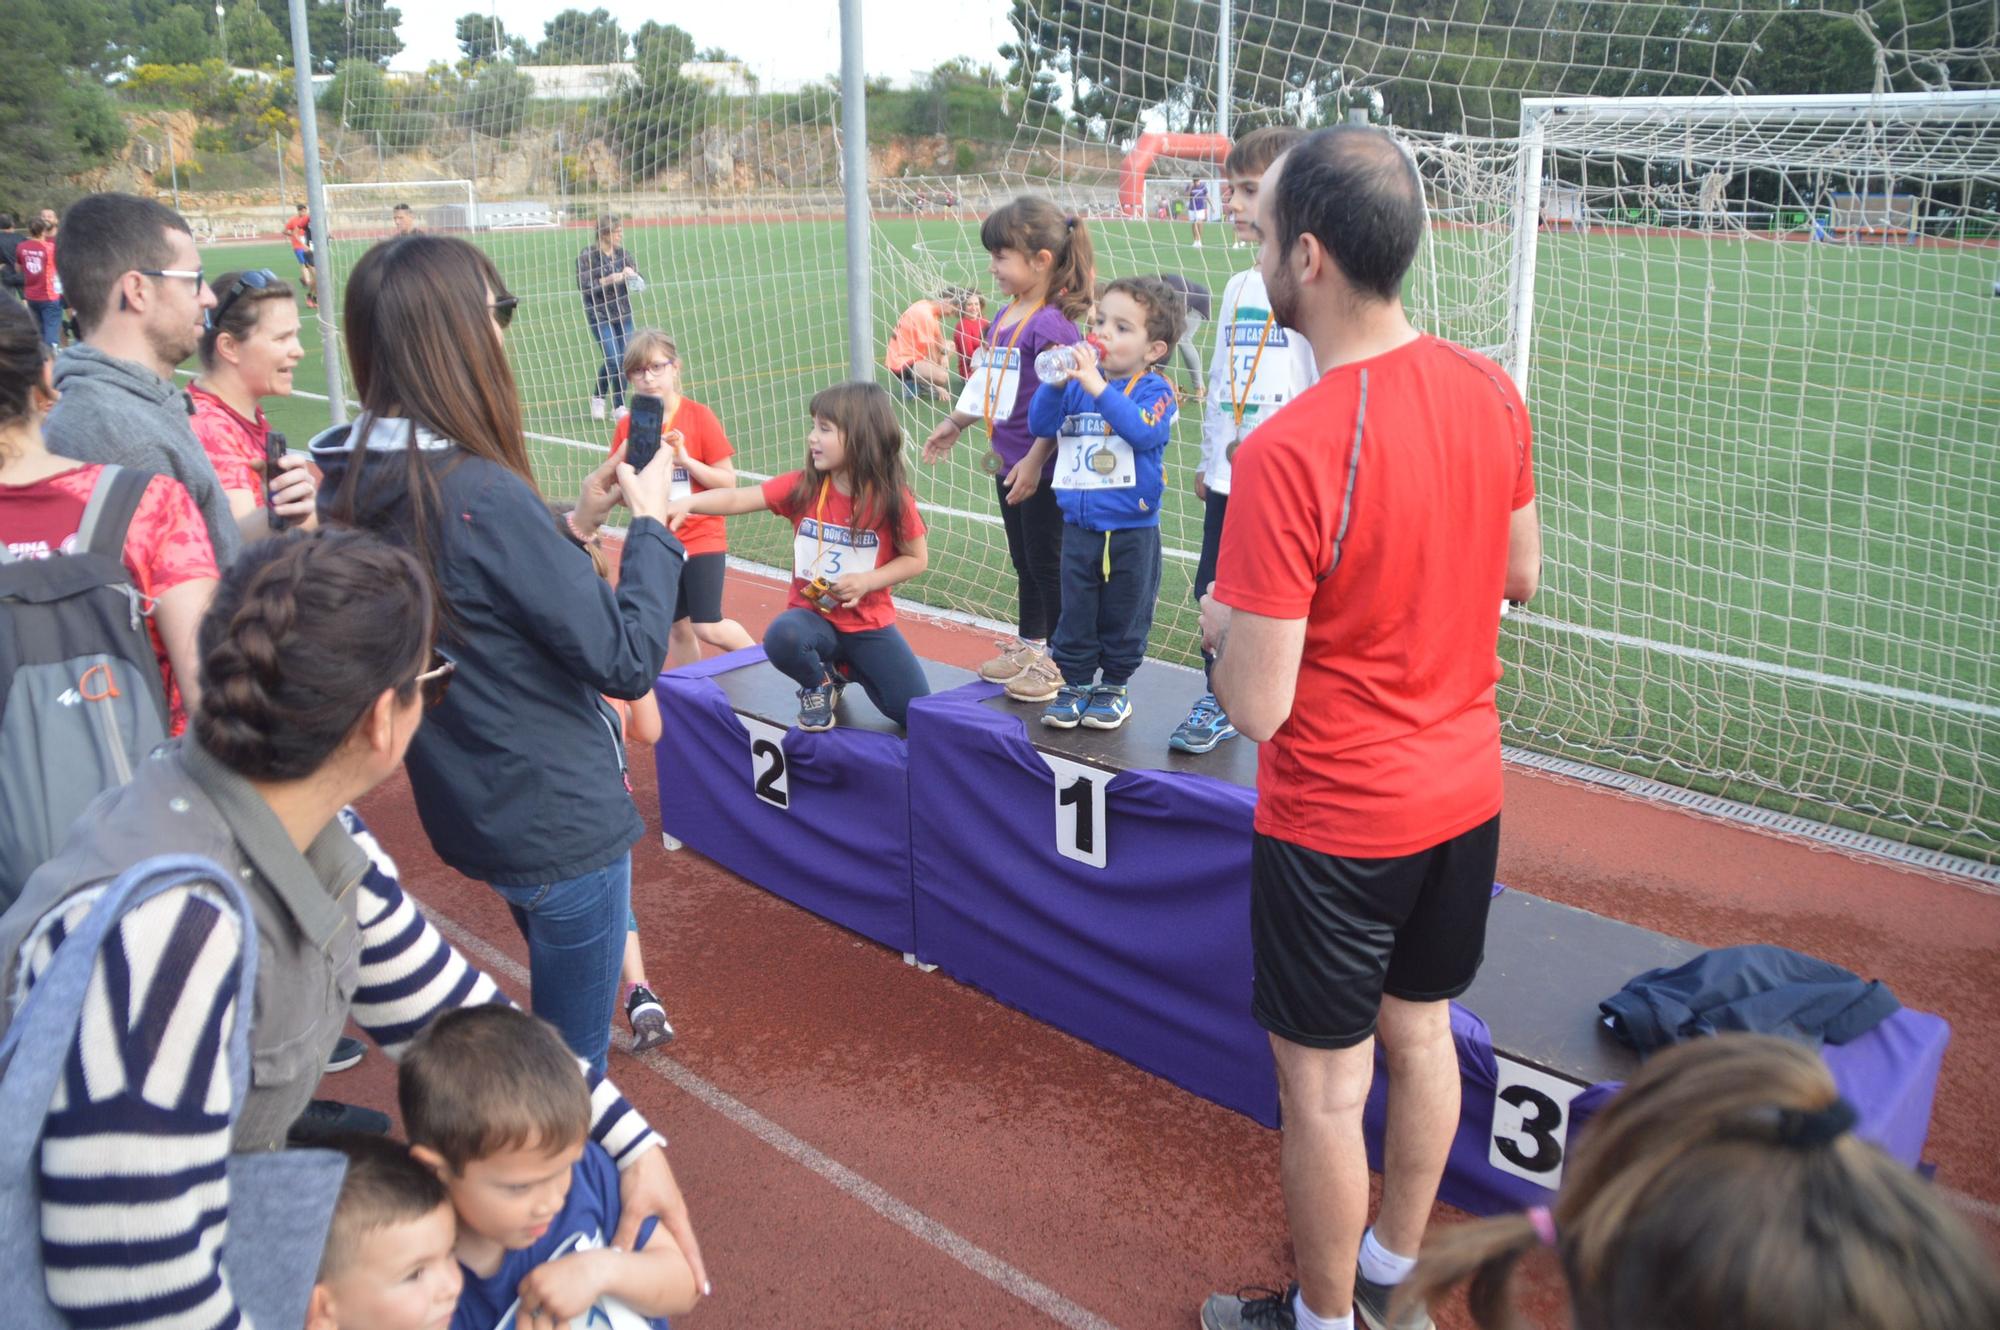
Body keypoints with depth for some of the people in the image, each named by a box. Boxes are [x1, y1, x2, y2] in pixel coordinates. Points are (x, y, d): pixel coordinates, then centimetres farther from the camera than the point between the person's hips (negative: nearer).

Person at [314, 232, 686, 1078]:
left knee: (560, 1031, 30)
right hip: (560, 824, -8)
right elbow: (629, 659, -23)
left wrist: (575, 524, 6)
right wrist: (651, 522, -11)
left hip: (468, 811, 8)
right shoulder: (481, 494, -27)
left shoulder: (345, 479, -2)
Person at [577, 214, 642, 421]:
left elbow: (640, 282, 7)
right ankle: (598, 398, 11)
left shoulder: (622, 255, 7)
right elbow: (583, 285, -13)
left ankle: (620, 407, 13)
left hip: (623, 315, 4)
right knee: (613, 360, -13)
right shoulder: (587, 257, -6)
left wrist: (632, 275, -16)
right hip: (600, 315, -4)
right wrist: (609, 280, -21)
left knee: (624, 361, 2)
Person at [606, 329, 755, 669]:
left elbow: (727, 482, -9)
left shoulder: (699, 416, -9)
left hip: (702, 537, -4)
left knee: (708, 627, -8)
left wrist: (685, 460, -22)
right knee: (678, 628, 11)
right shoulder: (627, 427, 0)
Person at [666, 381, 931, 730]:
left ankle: (850, 666, 22)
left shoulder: (892, 499, -12)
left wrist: (867, 581, -17)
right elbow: (737, 498, -12)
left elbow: (917, 558, -3)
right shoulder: (802, 487, -7)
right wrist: (688, 502, -29)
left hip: (869, 624, 0)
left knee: (917, 713, -9)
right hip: (813, 614, 0)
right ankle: (819, 684, 1)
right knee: (782, 637, -37)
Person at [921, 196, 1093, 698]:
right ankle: (1028, 648, 33)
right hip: (1008, 463, 8)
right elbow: (985, 379, 20)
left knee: (1047, 562, 2)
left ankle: (1062, 662, 15)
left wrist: (1035, 462, -22)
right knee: (1023, 560, 19)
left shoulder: (1052, 325, -18)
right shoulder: (1004, 317, 9)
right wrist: (954, 424, 26)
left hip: (1042, 469, -8)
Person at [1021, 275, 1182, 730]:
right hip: (1079, 525, 4)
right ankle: (1074, 683, 24)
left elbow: (1143, 431, -28)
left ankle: (1115, 685, 26)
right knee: (1075, 612, 12)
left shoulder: (1154, 390, -9)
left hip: (1132, 528, -3)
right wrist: (1053, 383, -18)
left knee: (1124, 615, 11)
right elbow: (1041, 425, -2)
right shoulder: (1078, 383, 3)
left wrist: (1099, 387, -34)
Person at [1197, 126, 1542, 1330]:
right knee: (1421, 1032, 23)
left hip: (1335, 823, -7)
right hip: (1466, 790, 8)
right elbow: (1521, 574, 10)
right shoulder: (1491, 390, -5)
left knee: (1325, 1086, 12)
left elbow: (1257, 707, -25)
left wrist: (1226, 619, -6)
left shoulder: (1288, 452, -28)